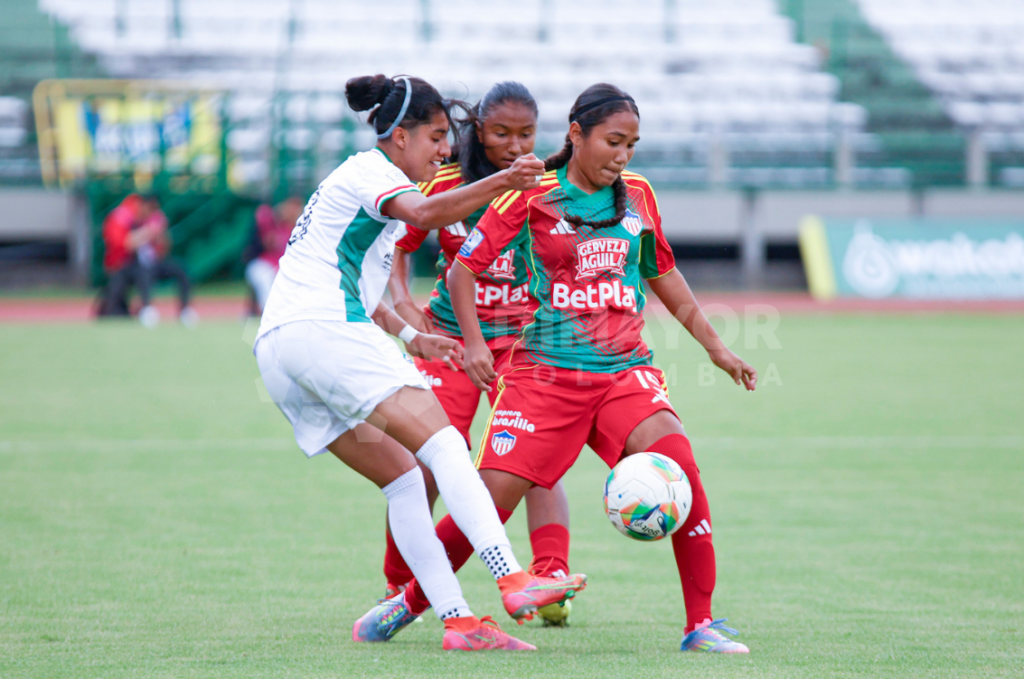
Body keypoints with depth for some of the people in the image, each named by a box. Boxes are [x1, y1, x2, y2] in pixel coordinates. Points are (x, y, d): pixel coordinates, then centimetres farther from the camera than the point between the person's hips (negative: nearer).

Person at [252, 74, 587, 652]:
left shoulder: (356, 180, 29)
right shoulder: (372, 172, -2)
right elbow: (426, 212, -25)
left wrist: (410, 336, 34)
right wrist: (501, 184, -37)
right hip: (324, 330, -10)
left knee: (405, 477, 7)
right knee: (443, 445, -19)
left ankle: (458, 620, -2)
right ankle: (515, 583, -32)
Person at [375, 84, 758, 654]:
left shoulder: (637, 194, 11)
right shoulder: (533, 196, -1)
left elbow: (662, 274, 25)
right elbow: (464, 268, 2)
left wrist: (715, 346, 23)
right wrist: (473, 342, -11)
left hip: (626, 371, 3)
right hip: (546, 370, -3)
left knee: (680, 466, -22)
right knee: (492, 498, -11)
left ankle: (700, 625, -15)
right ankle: (410, 602, 13)